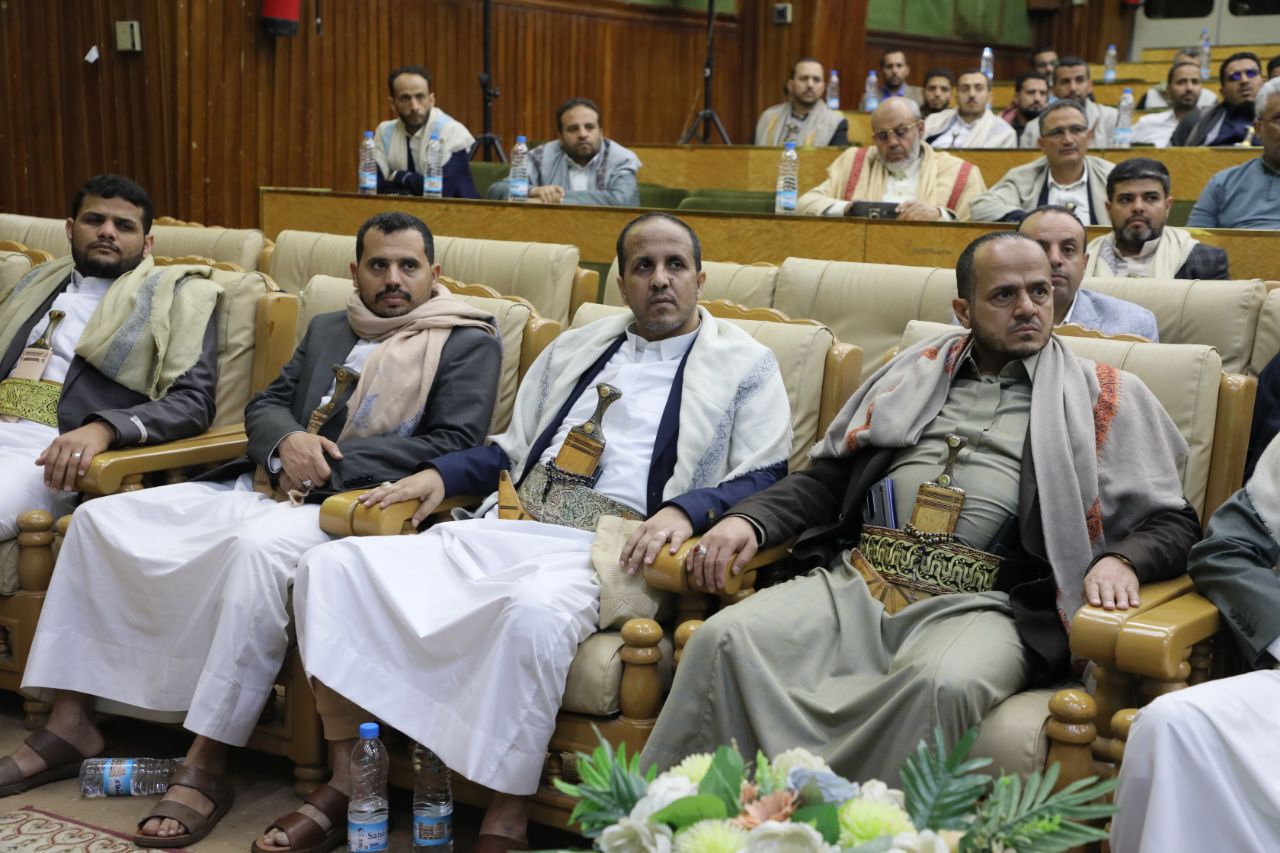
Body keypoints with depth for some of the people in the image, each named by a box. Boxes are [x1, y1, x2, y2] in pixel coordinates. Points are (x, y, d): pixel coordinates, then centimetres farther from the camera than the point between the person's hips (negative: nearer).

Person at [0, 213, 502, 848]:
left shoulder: (468, 343, 4)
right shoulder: (327, 330, 23)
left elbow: (456, 443, -8)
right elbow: (265, 405, 20)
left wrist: (331, 462, -13)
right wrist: (287, 444, -6)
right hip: (269, 485, 7)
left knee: (258, 545, -39)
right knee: (101, 517, -6)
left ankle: (206, 767, -33)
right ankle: (70, 725, -3)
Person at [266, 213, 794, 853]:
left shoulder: (746, 365, 10)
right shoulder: (575, 349, 26)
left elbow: (765, 478, -1)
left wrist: (685, 510, -19)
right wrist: (438, 474, 11)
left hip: (611, 549, -5)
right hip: (505, 529, 6)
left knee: (534, 613, -41)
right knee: (333, 567, -12)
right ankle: (347, 787, -6)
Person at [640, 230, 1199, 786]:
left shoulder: (1103, 396, 15)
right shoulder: (919, 372, 23)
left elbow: (1171, 522, 12)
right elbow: (827, 477, 23)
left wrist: (1119, 560, -11)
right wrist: (750, 520, 4)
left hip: (981, 605, -3)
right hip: (855, 580, 3)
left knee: (945, 684, -38)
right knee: (724, 639, -23)